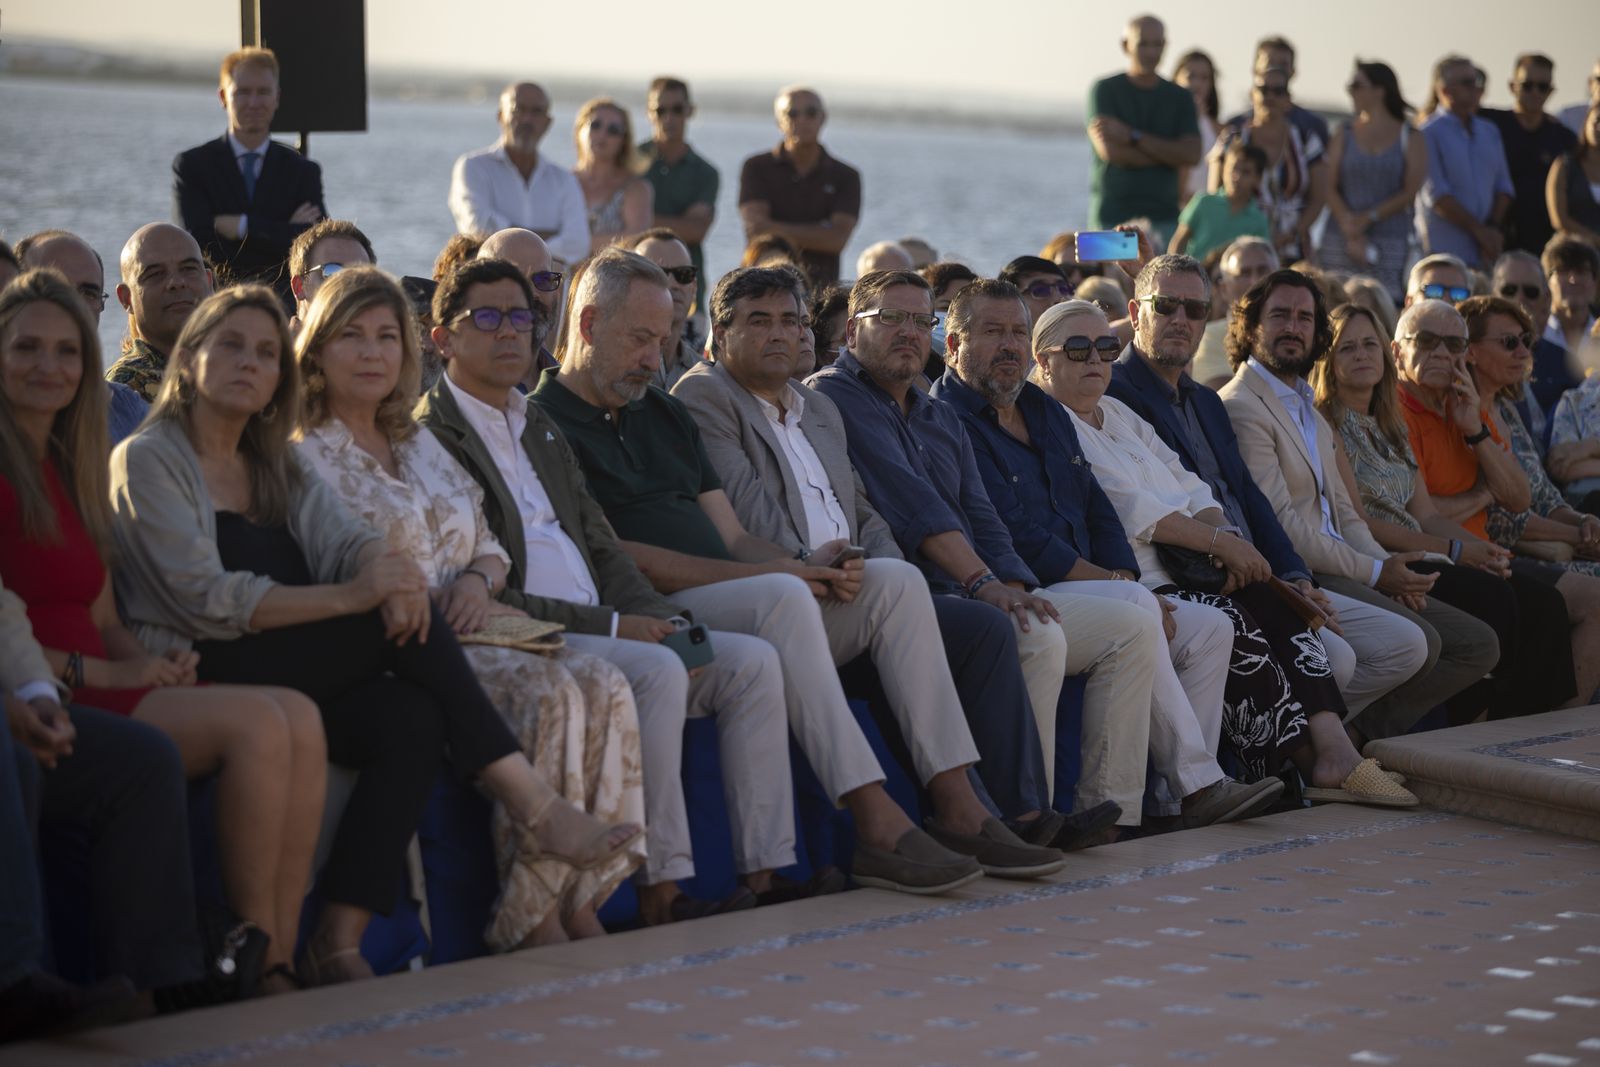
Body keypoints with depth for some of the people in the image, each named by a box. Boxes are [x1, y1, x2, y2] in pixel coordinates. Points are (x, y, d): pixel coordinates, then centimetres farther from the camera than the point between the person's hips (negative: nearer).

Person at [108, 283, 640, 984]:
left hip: (298, 679, 6)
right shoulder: (148, 460, 2)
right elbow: (206, 599, -12)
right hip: (202, 680, -6)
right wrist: (349, 596, -23)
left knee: (413, 718, -26)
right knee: (394, 622, -24)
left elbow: (345, 538, 5)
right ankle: (535, 809, -23)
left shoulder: (278, 466, 24)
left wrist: (384, 568, -22)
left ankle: (338, 945, -30)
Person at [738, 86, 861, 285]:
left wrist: (778, 229, -6)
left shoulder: (845, 176, 11)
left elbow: (838, 239, -2)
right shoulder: (757, 168, 9)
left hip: (820, 288, 1)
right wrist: (819, 234, -4)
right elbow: (755, 230, -5)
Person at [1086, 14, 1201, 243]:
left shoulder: (1180, 97, 12)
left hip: (1164, 216, 2)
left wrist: (1133, 136, -9)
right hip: (1113, 214, -2)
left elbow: (1192, 155, -2)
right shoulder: (1104, 90, 4)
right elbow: (1110, 151, -9)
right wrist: (1168, 154, -2)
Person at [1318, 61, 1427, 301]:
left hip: (1390, 243, -2)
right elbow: (1330, 188, 4)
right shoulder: (1345, 134, 12)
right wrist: (1349, 229, -12)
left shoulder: (1410, 137, 6)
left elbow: (1410, 193, -1)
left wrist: (1368, 218, -12)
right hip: (1339, 242, 2)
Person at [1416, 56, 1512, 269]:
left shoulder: (1489, 131, 17)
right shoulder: (1429, 133, -3)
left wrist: (1493, 227, -3)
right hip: (1443, 250, -6)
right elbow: (1436, 195, -10)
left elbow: (1503, 185, 15)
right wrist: (1479, 230, -10)